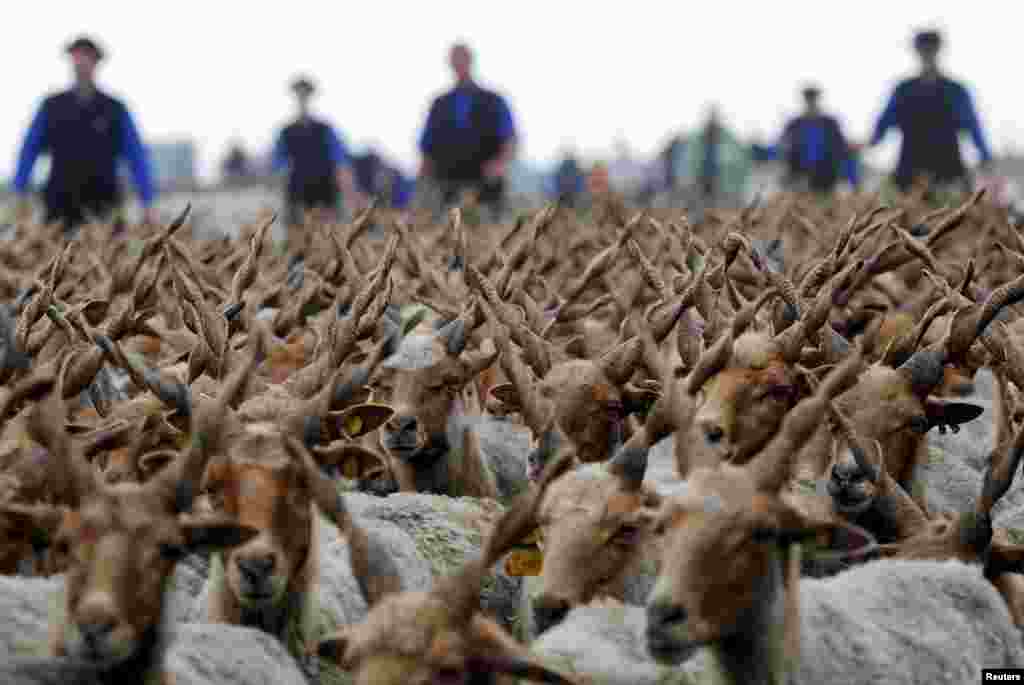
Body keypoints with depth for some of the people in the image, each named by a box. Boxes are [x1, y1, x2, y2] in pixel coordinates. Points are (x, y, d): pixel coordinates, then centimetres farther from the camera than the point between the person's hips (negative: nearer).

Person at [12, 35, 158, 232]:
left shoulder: (115, 110, 5)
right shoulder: (52, 107, 9)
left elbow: (137, 157, 3)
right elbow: (29, 150, 11)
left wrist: (148, 204, -3)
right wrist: (20, 192, 2)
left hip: (102, 209, -1)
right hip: (61, 207, 1)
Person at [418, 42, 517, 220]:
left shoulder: (494, 103, 9)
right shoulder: (440, 105, 16)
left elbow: (509, 143, -2)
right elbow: (427, 152, 15)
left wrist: (501, 163, -25)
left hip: (485, 193, -1)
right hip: (448, 194, 1)